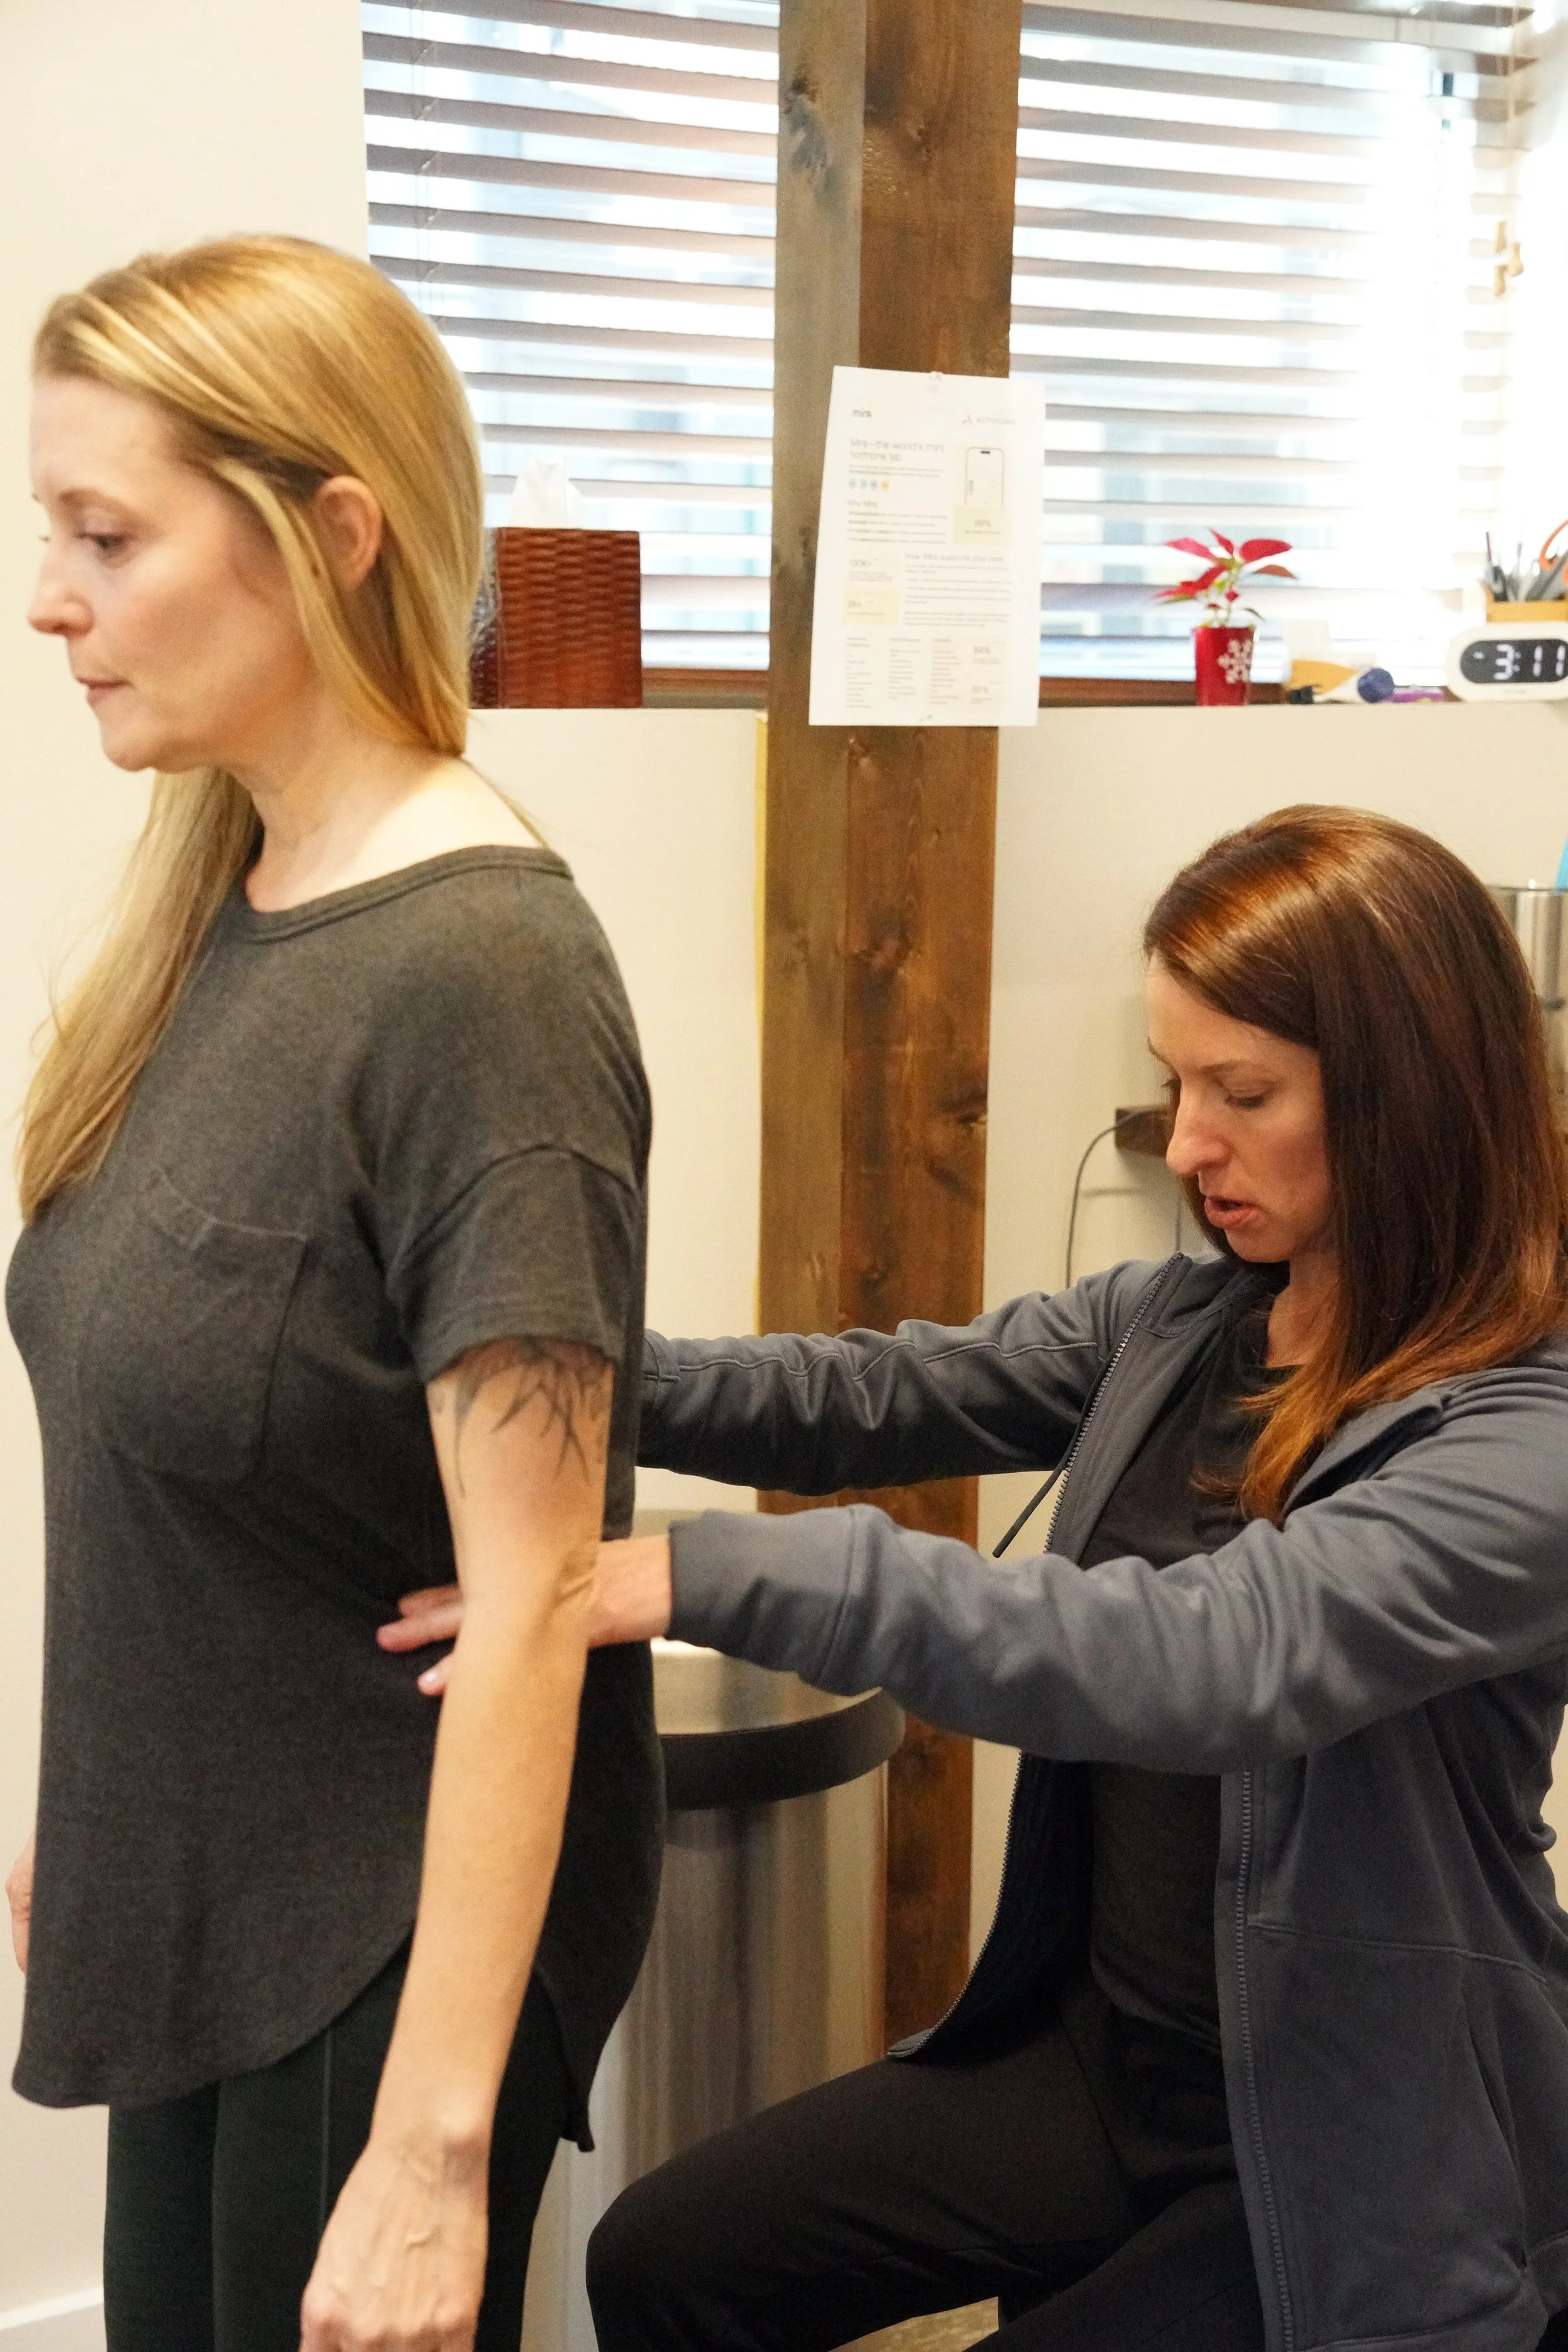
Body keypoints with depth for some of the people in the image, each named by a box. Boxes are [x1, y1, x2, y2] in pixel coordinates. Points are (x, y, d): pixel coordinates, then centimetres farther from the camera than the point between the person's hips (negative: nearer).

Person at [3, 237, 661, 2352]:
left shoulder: (476, 970, -23)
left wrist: (437, 2133, -22)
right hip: (203, 1899, 8)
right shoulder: (225, 911, 0)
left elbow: (525, 1597, -24)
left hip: (401, 1927, -7)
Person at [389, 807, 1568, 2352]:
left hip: (1360, 2160, -6)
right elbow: (882, 1397, 2)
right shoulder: (1177, 1324, -1)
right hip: (1101, 2044, 7)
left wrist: (710, 1579, -41)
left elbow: (1209, 1660, -36)